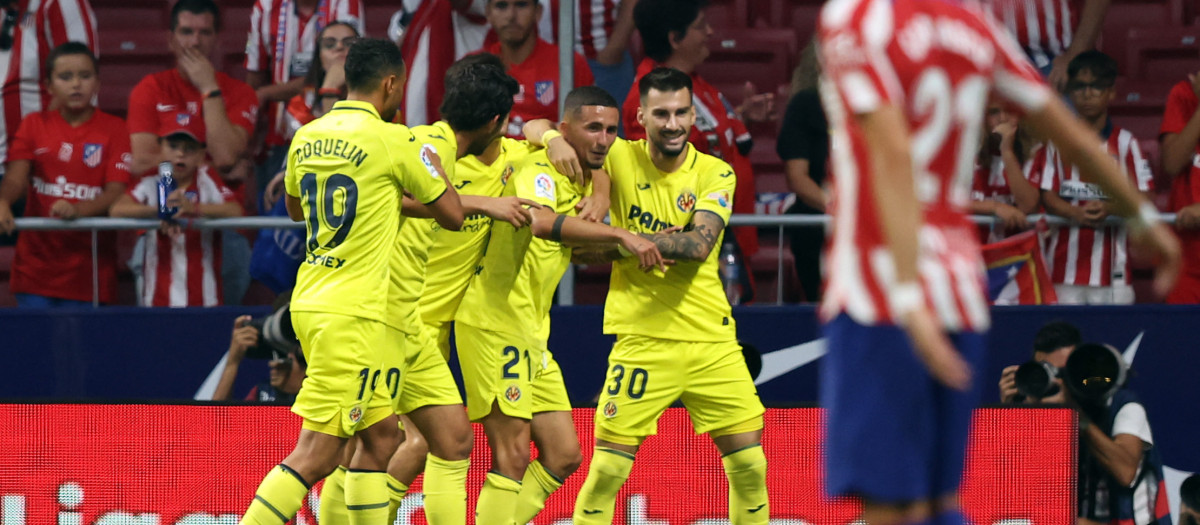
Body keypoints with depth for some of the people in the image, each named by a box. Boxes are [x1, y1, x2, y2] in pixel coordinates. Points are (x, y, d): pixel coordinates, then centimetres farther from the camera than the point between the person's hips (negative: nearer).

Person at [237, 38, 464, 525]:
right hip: (356, 314, -8)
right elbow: (452, 214, -2)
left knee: (381, 436, 16)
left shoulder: (306, 137, 8)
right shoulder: (394, 141, -11)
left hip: (311, 300, 8)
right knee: (316, 454, -9)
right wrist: (433, 170, 14)